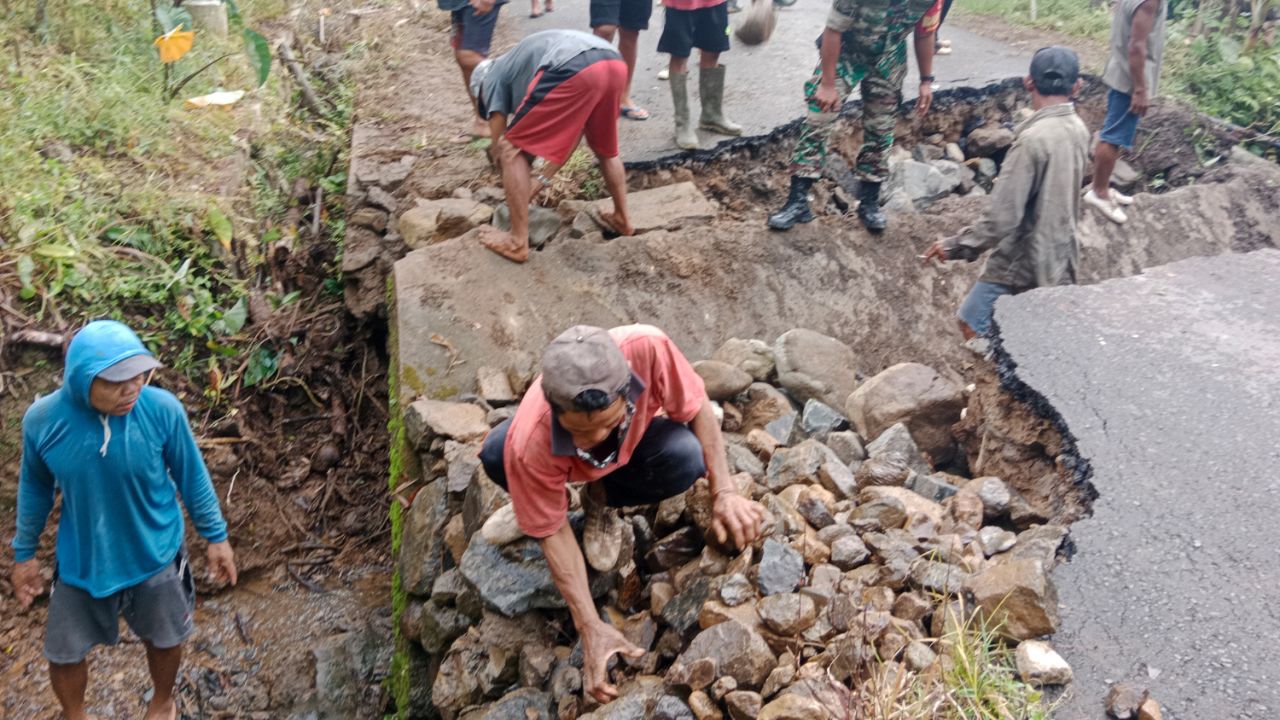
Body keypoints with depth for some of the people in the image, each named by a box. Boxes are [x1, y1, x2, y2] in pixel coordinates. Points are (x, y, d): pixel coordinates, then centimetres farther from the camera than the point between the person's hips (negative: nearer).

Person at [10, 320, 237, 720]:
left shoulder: (163, 409, -25)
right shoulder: (42, 419, -21)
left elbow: (192, 477, -10)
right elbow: (35, 487, -2)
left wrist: (216, 536, -1)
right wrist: (25, 553, 8)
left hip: (155, 556, -1)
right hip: (80, 562, 1)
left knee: (165, 639, 22)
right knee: (63, 653, 19)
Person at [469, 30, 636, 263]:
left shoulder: (493, 78, 26)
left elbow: (499, 146, 25)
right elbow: (571, 132, 39)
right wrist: (542, 179, 41)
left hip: (572, 70, -7)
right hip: (614, 64, 7)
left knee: (512, 150, 8)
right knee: (606, 149, 34)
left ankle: (518, 242, 8)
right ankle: (622, 219, 45)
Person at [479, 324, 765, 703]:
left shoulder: (647, 347, -43)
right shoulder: (530, 443, -42)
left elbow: (695, 408, -22)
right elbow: (553, 531, -28)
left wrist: (724, 491, -28)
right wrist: (590, 627, -30)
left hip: (638, 438, 1)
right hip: (568, 465, -1)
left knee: (687, 459, -33)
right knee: (496, 455, -33)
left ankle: (600, 496, 0)